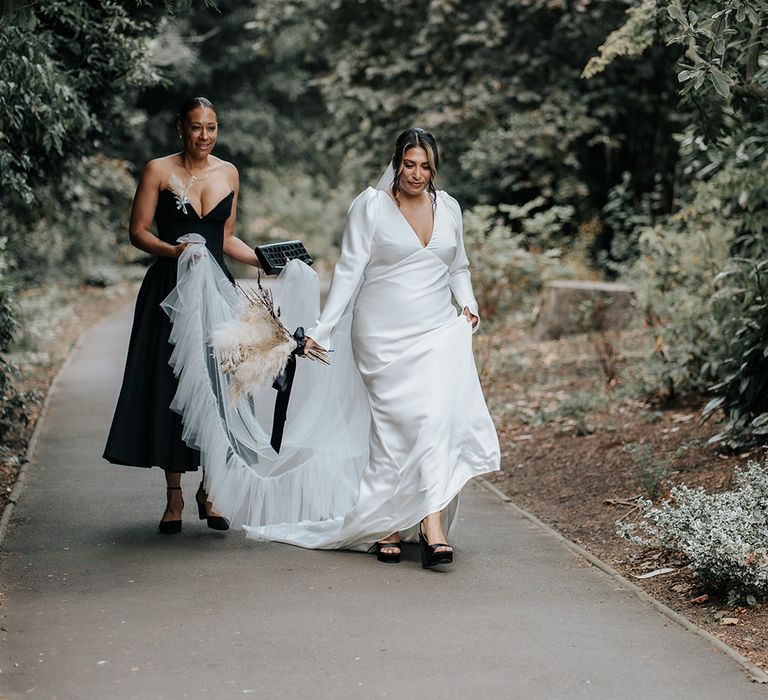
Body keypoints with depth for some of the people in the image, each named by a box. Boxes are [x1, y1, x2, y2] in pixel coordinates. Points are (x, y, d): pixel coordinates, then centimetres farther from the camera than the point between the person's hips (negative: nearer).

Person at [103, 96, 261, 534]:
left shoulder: (228, 173, 11)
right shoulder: (159, 170, 0)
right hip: (170, 289, -3)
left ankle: (209, 492, 10)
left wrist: (267, 260, 7)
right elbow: (138, 231, -2)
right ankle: (174, 497, 7)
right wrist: (172, 250, -18)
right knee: (170, 387, -3)